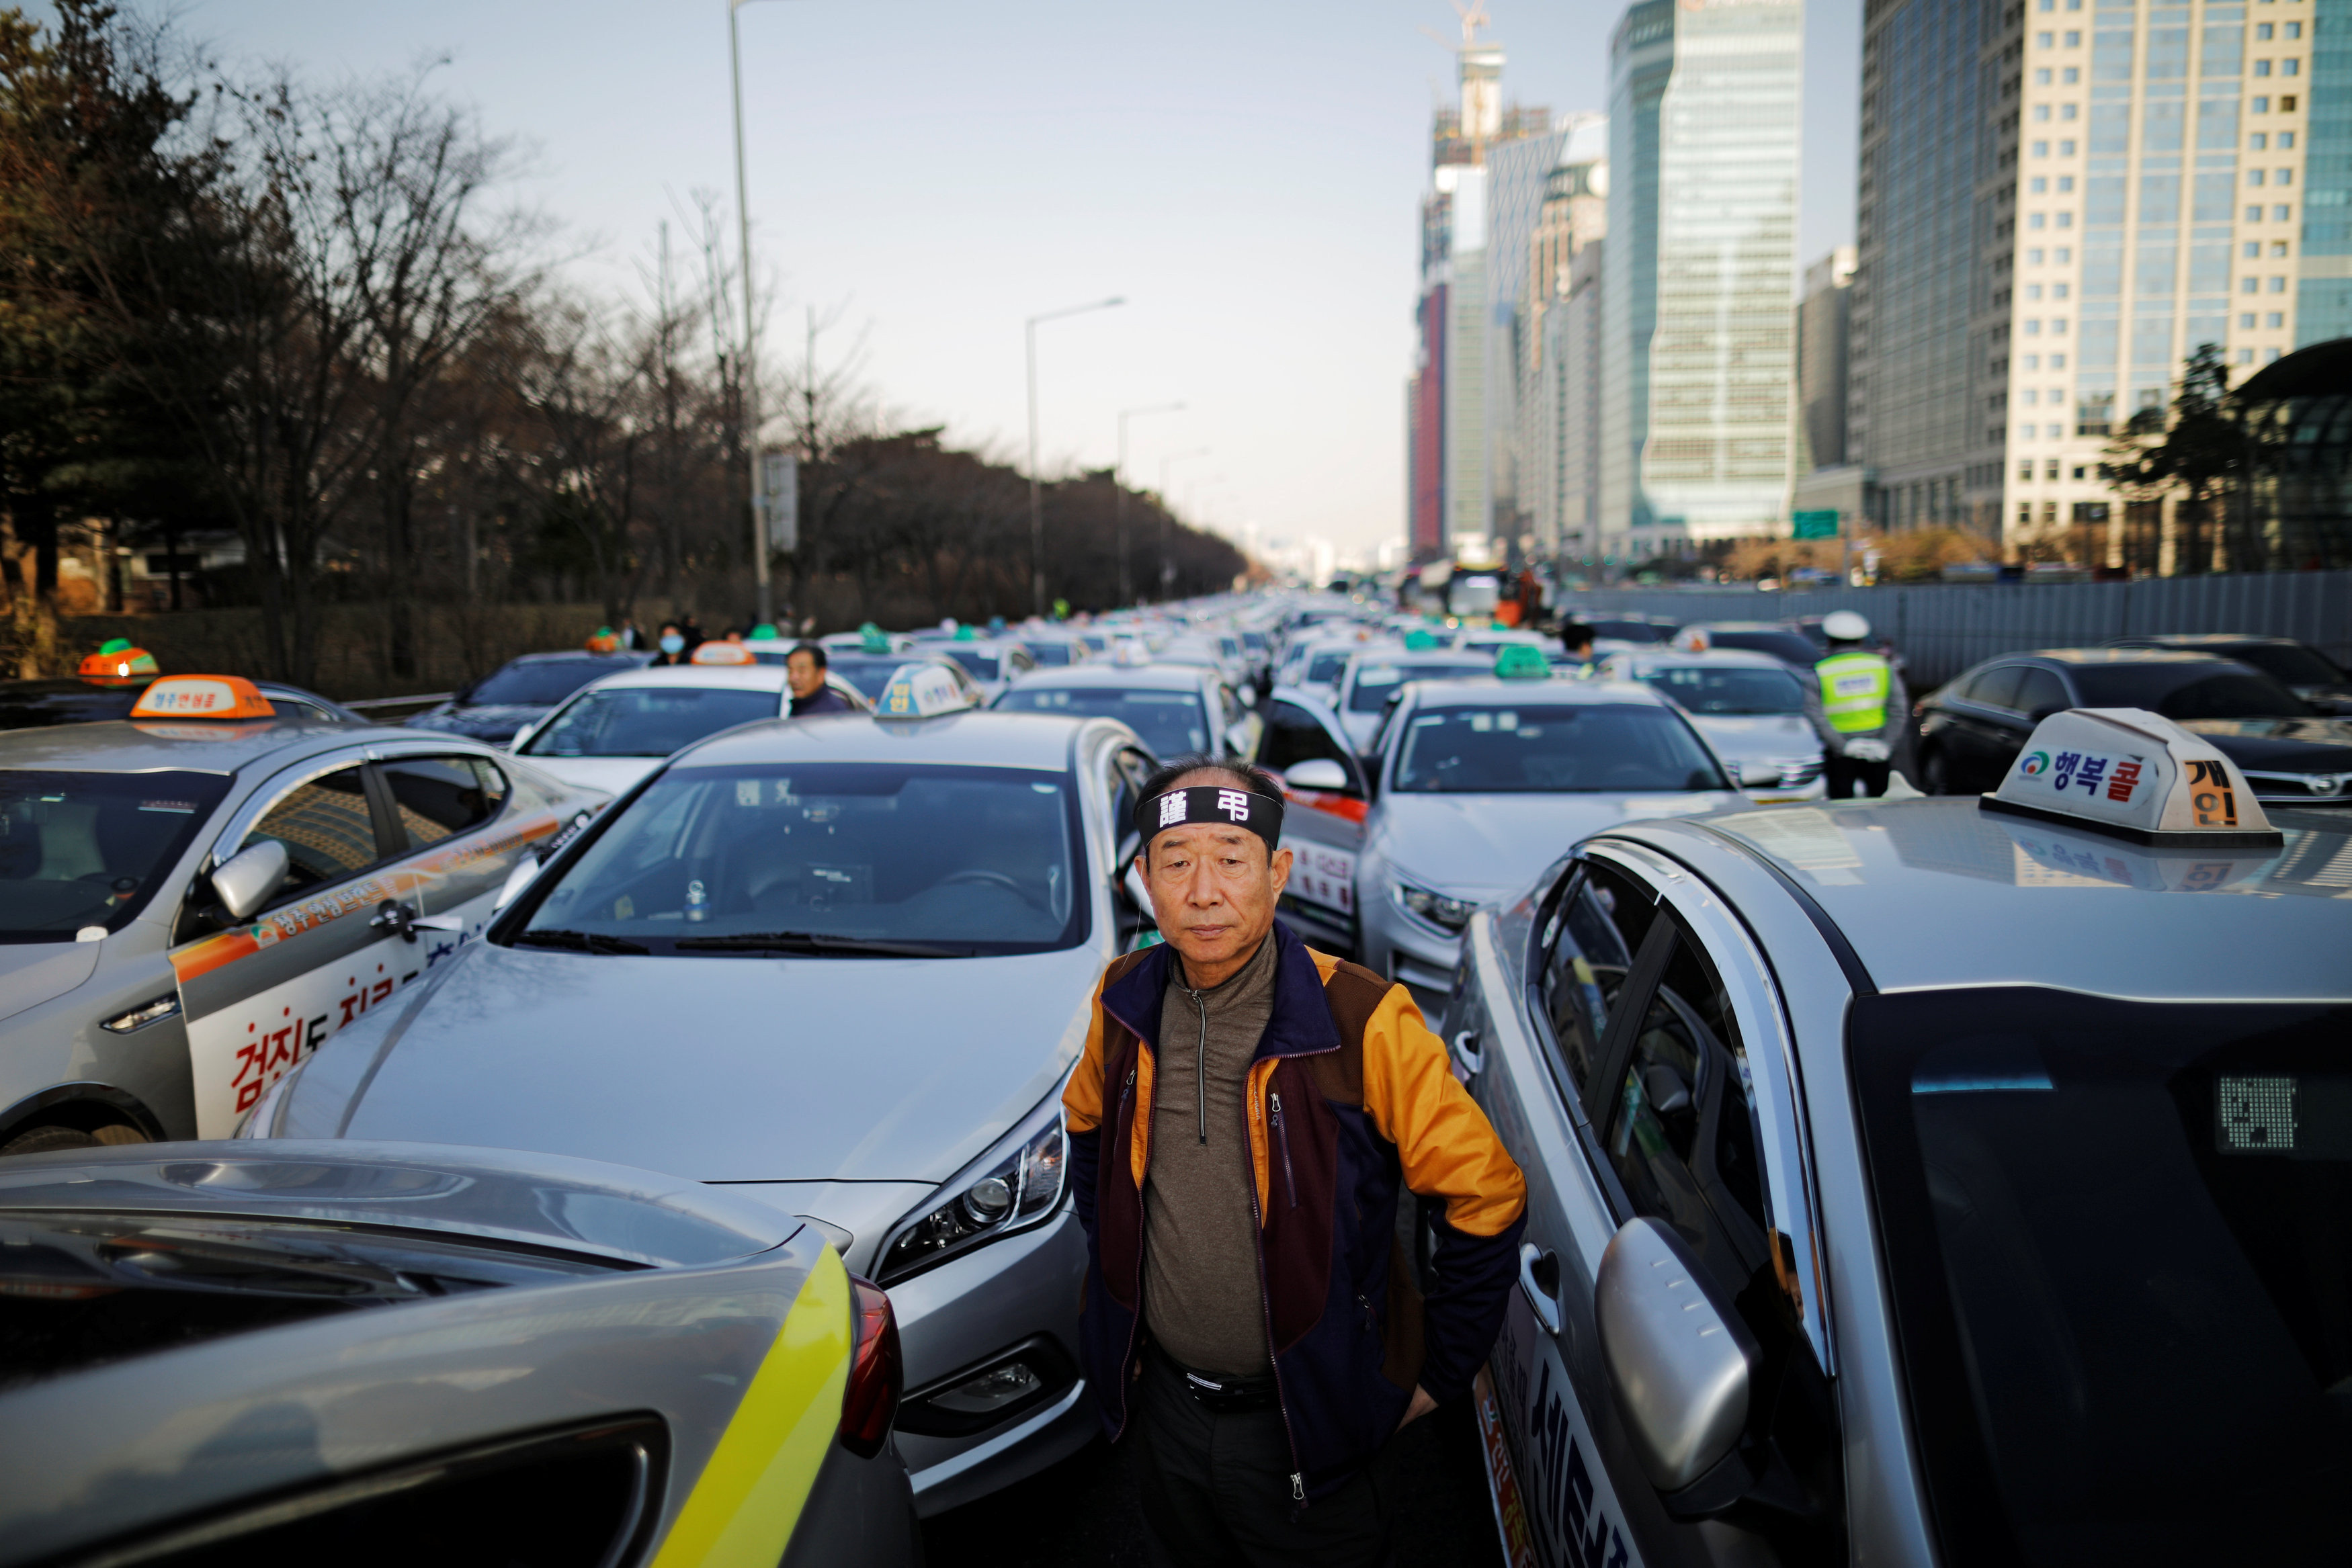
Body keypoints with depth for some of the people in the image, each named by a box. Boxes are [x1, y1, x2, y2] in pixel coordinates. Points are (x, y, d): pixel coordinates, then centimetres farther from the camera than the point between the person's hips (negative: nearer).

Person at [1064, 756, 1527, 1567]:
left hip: (1301, 1424, -4)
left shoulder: (1360, 1022, -23)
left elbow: (1485, 1197, -15)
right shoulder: (1124, 1000, -8)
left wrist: (1438, 1373, -8)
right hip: (1162, 1400, 5)